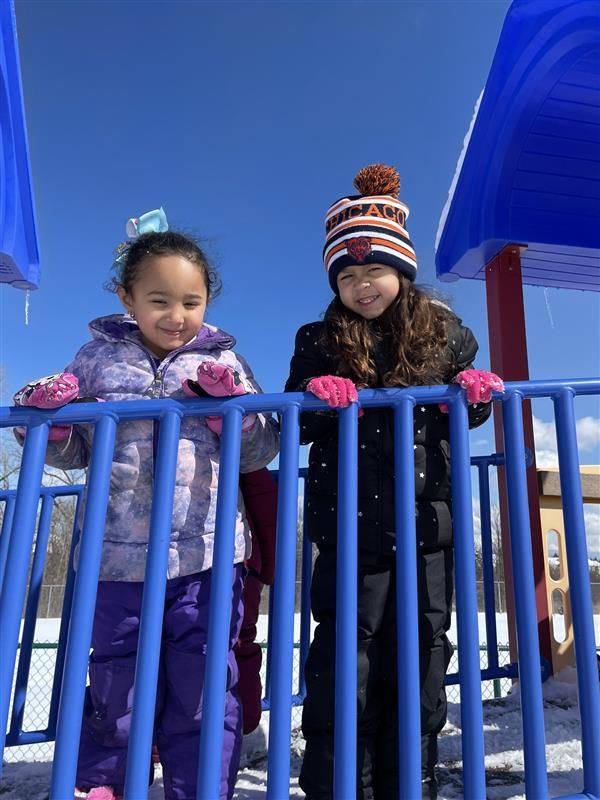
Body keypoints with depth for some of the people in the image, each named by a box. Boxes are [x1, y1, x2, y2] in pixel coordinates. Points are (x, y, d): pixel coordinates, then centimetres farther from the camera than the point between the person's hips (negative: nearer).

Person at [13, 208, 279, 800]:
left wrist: (234, 404, -15)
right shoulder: (97, 359, 5)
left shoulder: (222, 363, 3)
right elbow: (73, 451, 11)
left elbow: (260, 453, 2)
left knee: (203, 688, 9)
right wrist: (46, 416, -9)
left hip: (206, 555, -1)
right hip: (118, 556, 2)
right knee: (115, 686, 17)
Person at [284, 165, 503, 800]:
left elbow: (464, 414, 16)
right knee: (345, 655, 4)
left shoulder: (444, 333, 7)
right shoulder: (318, 343, 4)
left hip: (428, 525, 2)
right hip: (350, 527, -1)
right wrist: (314, 400, -17)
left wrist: (475, 396, -7)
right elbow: (292, 428, 5)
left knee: (420, 652, 12)